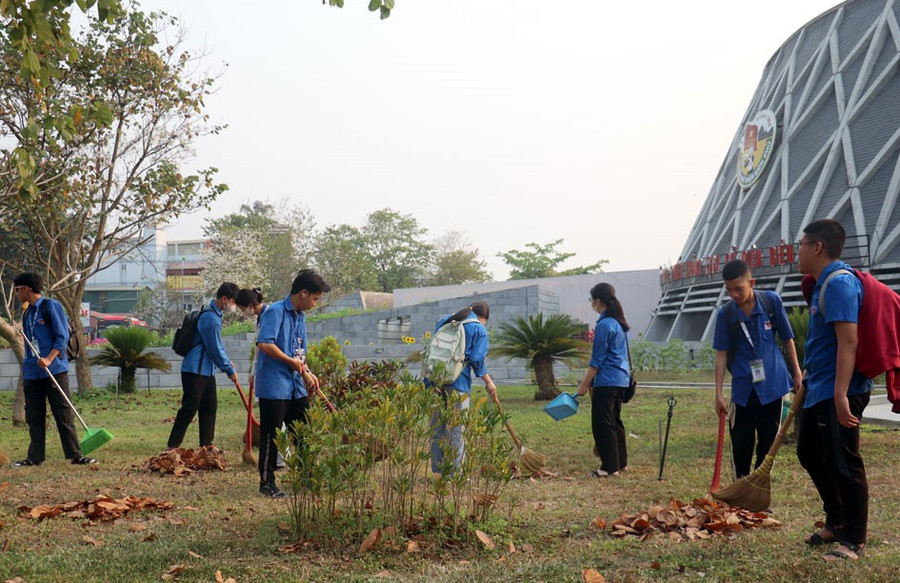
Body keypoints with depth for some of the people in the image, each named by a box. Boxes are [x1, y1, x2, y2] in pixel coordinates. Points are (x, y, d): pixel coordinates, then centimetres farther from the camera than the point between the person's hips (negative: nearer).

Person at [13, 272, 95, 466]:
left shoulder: (51, 306, -4)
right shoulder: (27, 313, 17)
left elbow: (62, 336, -9)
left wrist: (49, 359, -19)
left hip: (55, 370, -7)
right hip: (31, 373, 7)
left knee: (64, 414, -5)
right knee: (34, 417, 8)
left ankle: (75, 455, -3)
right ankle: (35, 456, 15)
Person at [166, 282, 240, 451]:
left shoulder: (214, 314, 12)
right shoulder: (210, 318, -21)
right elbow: (215, 349, -18)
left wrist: (227, 361, 24)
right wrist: (230, 370, -9)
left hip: (207, 370, 10)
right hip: (195, 370, -10)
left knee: (210, 407, 12)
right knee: (189, 408, -7)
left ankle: (206, 444, 18)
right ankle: (172, 446, -3)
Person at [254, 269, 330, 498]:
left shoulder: (300, 317, 16)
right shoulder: (276, 312, -12)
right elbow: (265, 344, -24)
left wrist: (307, 373, 8)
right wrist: (292, 361, -16)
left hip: (295, 386, 9)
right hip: (274, 386, -9)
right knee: (271, 436, 0)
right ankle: (267, 483, 9)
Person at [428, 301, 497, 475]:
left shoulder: (444, 321, 19)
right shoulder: (479, 329, 1)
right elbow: (477, 359, -6)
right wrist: (488, 382, 5)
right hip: (458, 383, -5)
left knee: (436, 427, 10)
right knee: (456, 429, 2)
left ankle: (437, 472, 14)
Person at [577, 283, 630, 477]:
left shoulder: (604, 325, -16)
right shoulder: (620, 323, 12)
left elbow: (597, 359, -15)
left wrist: (585, 384, -9)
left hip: (607, 381, -9)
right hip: (621, 379, 9)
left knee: (602, 423, -4)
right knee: (615, 420, 18)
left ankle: (610, 467, -2)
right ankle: (621, 462, 24)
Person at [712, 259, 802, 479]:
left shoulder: (772, 301, -5)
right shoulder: (725, 314, -5)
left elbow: (787, 338, 5)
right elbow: (721, 354, -3)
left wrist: (797, 374, 8)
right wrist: (718, 393, -5)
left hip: (773, 383, 0)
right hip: (743, 387, 0)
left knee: (769, 439, 7)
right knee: (741, 443, 2)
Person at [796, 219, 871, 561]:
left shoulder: (839, 283, -18)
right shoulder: (823, 284, 14)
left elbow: (848, 341, -26)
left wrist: (841, 395, -31)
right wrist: (808, 379, 28)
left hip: (838, 392, -11)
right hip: (819, 391, 11)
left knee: (843, 463, -4)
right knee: (810, 453, 20)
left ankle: (854, 541, 7)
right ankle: (837, 523, 33)